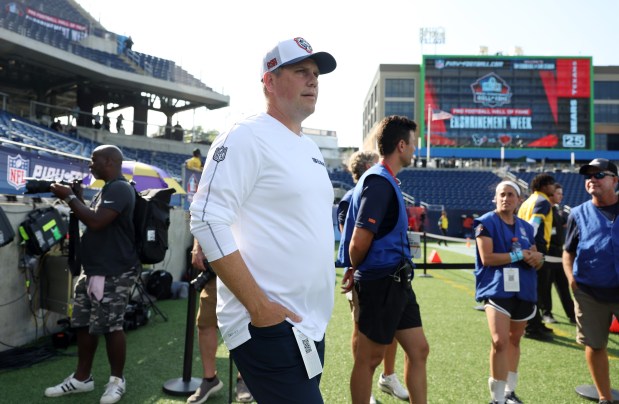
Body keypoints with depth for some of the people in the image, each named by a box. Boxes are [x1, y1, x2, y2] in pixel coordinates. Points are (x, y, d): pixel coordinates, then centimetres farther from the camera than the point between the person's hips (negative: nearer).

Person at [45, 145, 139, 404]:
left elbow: (96, 221, -24)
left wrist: (69, 197, -15)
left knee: (110, 326, -2)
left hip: (114, 273, -10)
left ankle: (117, 380, 16)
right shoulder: (107, 190, 18)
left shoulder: (120, 189, -15)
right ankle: (82, 378, 27)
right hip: (93, 270, 10)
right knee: (83, 324, 13)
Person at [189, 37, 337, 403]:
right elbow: (208, 221, -20)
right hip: (269, 324, -9)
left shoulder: (311, 148, 15)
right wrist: (259, 306, -21)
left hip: (311, 324, 9)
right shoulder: (247, 137, -12)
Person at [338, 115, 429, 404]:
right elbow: (359, 242, -23)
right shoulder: (380, 182, -18)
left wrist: (355, 271, 11)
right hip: (382, 281, -9)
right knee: (369, 358, 6)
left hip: (395, 282, 9)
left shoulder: (384, 180, 14)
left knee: (418, 350, 14)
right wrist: (355, 270, -3)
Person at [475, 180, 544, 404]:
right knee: (500, 341, -17)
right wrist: (519, 255, -12)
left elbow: (536, 260, 18)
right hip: (497, 289, -6)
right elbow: (487, 258, -13)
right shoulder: (487, 222, -4)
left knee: (514, 340, 16)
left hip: (523, 290, 6)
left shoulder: (526, 227, 14)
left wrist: (537, 258, -5)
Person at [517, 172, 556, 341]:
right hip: (537, 248, -9)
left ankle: (535, 324, 26)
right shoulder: (543, 201, -8)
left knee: (533, 289, 16)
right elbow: (534, 224, -21)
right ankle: (532, 328, 1)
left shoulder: (528, 201, 19)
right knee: (538, 289, -4)